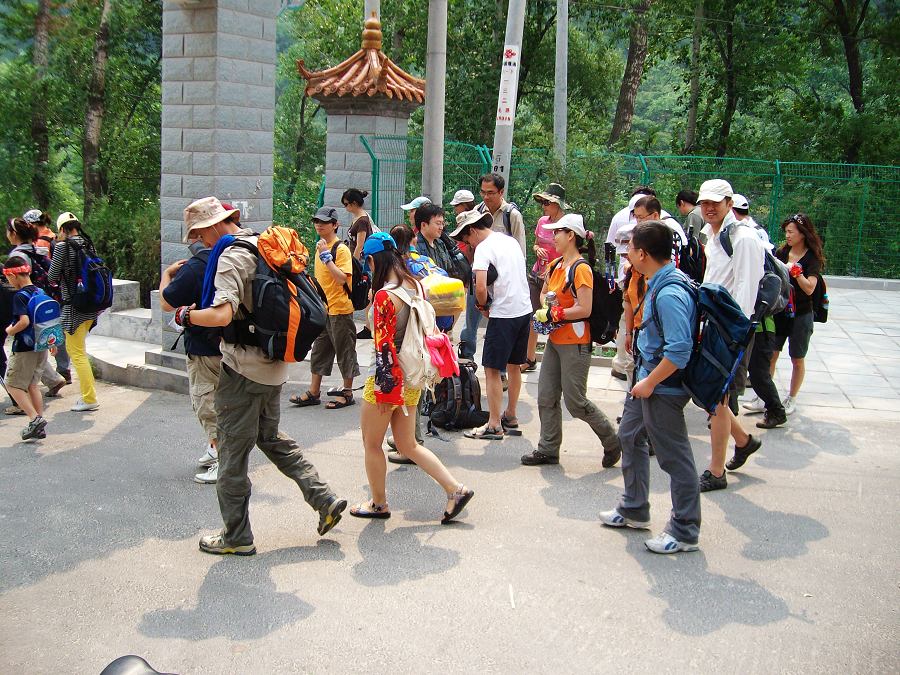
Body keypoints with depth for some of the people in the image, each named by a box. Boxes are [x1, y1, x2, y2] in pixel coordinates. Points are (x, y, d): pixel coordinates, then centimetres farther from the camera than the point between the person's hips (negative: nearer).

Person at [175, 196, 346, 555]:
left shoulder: (231, 257, -18)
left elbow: (221, 315, -29)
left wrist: (187, 315, -13)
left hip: (243, 367, -9)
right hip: (274, 364, 9)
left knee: (232, 452, 3)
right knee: (271, 438, 23)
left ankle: (236, 537, 14)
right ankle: (325, 500, 18)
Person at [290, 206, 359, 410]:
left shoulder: (341, 249, -14)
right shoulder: (321, 247, 11)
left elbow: (342, 278, -25)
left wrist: (326, 257, -27)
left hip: (340, 309, -9)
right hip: (323, 309, 9)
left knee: (345, 351, 3)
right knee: (318, 351, 13)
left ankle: (347, 393, 14)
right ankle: (314, 393, 22)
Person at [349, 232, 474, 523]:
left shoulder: (384, 296, -21)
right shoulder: (416, 286, 3)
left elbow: (384, 346, -21)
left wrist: (384, 388, -16)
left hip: (388, 379, -8)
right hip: (412, 379, 8)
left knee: (372, 443, 13)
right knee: (408, 445, 18)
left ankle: (378, 504, 26)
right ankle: (456, 489, 12)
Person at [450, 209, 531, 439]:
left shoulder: (484, 248, -12)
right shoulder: (511, 241, 14)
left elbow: (480, 287, -22)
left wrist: (483, 305, -2)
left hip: (504, 314, -8)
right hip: (524, 310, 9)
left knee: (492, 368, -1)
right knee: (514, 365, 18)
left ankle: (494, 426, 1)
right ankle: (511, 417, 29)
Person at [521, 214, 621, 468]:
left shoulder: (581, 269, -16)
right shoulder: (555, 265, 9)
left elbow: (584, 309, -22)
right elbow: (544, 292, 22)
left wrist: (553, 314, -16)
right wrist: (545, 309, 0)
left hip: (575, 344, -9)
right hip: (555, 340, 9)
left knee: (576, 403, -3)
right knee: (546, 398, 9)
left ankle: (613, 442, 15)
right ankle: (549, 449, 19)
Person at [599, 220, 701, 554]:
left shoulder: (669, 294, -27)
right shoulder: (662, 282, 5)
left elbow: (680, 349, -31)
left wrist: (650, 382, -21)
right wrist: (644, 378, 18)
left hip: (663, 387, -11)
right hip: (647, 377, 11)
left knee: (674, 456, 1)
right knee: (630, 436, 23)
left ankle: (685, 532, 14)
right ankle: (634, 510, 38)